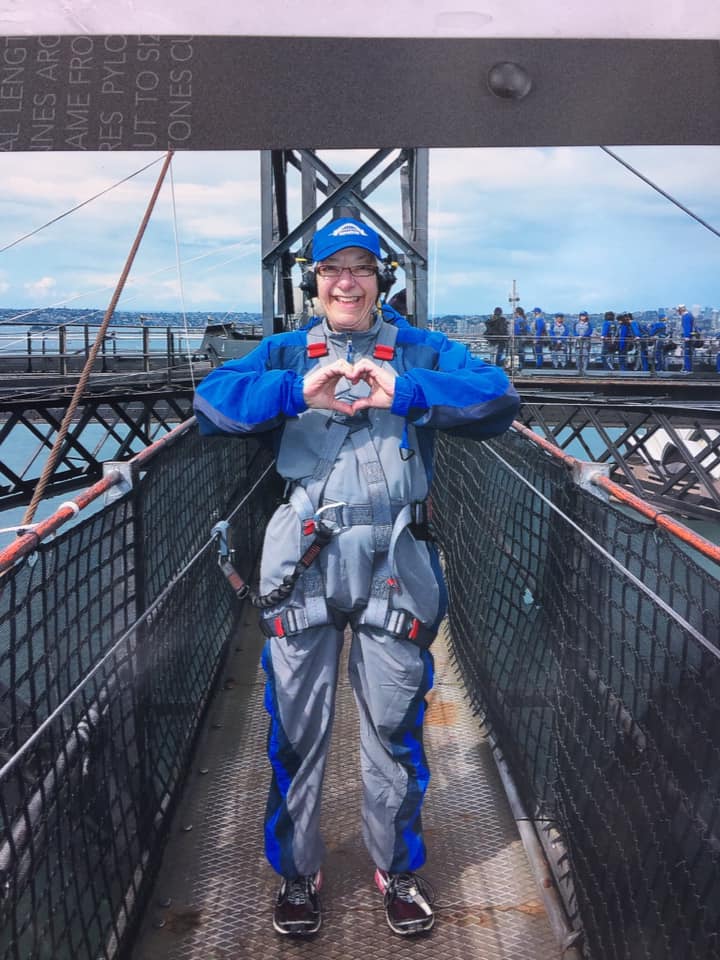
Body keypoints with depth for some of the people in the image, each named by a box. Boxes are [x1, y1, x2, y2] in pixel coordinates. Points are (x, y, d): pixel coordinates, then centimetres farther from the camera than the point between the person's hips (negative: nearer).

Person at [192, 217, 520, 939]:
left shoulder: (422, 352, 7)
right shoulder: (285, 354, 10)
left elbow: (498, 397, -10)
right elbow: (211, 400, -7)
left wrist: (405, 390, -23)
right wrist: (298, 391, -22)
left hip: (395, 562, 0)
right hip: (303, 562, 1)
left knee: (395, 724, 11)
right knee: (297, 724, 10)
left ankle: (397, 867, 32)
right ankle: (297, 871, 30)